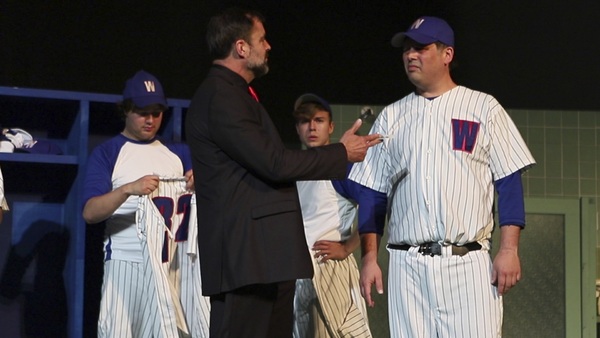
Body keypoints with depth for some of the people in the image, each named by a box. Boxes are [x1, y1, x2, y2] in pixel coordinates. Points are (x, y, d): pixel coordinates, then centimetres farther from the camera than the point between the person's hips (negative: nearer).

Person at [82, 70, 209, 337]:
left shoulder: (178, 153, 16)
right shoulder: (107, 153, 4)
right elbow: (90, 213, -9)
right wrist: (128, 189, -26)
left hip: (174, 263, 3)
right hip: (127, 263, -3)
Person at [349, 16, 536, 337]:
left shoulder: (483, 107, 7)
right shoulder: (390, 117, 15)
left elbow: (509, 181, 2)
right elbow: (373, 193, 14)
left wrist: (509, 250, -8)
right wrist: (369, 257, 5)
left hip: (468, 264, -3)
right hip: (407, 267, 3)